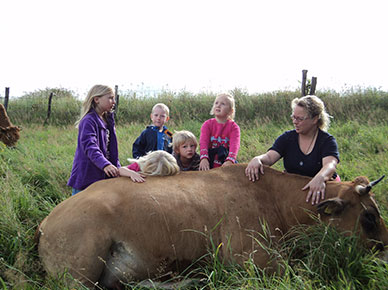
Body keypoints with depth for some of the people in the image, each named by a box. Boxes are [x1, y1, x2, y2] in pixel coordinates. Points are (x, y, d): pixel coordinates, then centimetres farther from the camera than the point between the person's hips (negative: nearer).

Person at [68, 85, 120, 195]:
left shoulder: (107, 120, 12)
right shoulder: (89, 121, -15)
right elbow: (90, 147, -29)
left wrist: (117, 168, 10)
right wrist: (105, 164, -44)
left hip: (102, 176, 9)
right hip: (86, 177, -8)